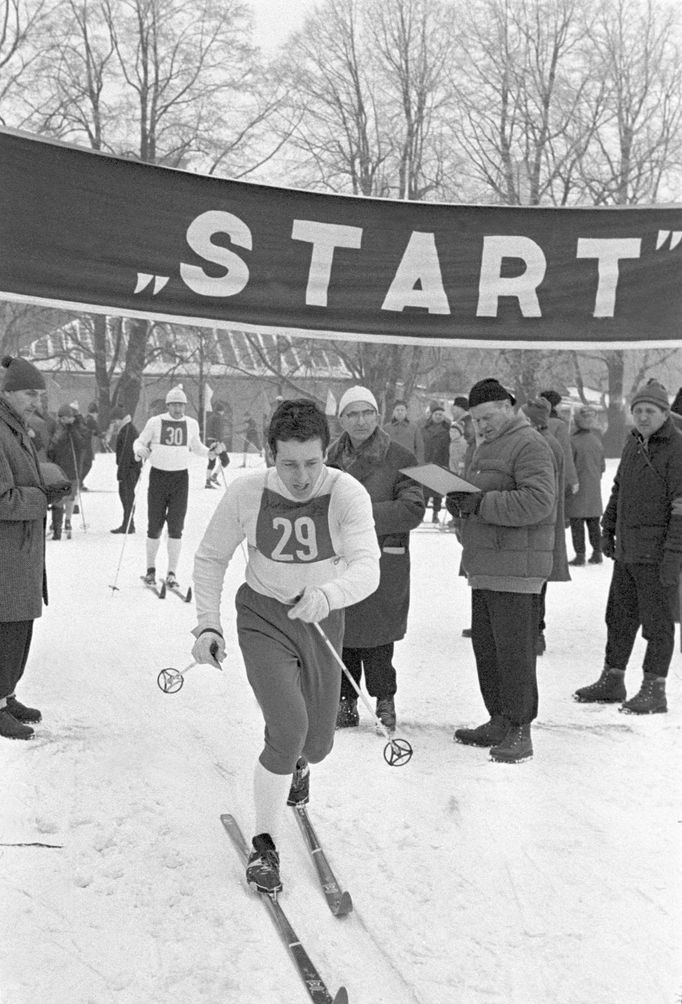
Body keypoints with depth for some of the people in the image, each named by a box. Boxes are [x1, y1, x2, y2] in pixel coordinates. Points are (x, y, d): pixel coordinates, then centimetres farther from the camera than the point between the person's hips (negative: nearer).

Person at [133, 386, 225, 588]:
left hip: (181, 477, 1)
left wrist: (210, 452, 2)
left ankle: (172, 573, 2)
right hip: (158, 475, -1)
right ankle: (151, 569, 19)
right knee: (154, 526, 3)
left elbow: (196, 446, 20)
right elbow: (139, 441, 6)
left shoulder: (191, 424, 5)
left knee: (176, 527, -3)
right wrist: (139, 450, -16)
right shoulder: (155, 422, -3)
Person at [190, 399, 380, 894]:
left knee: (318, 741, 14)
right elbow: (211, 557, -4)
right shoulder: (246, 492, -19)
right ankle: (264, 843, 1)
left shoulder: (347, 494, -23)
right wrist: (208, 624, -12)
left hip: (322, 621, 2)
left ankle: (298, 765, 55)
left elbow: (367, 568, -34)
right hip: (263, 616, -2)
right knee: (288, 728, -20)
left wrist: (326, 594, -54)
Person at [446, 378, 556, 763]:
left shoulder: (529, 445, -9)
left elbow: (538, 501, -21)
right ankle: (499, 723, 23)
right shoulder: (486, 447, 21)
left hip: (516, 567, -10)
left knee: (514, 649, -7)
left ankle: (520, 732, 1)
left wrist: (481, 503, -20)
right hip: (485, 567, 10)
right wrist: (460, 503, 6)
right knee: (485, 646, 13)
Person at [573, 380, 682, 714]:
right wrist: (607, 529, 20)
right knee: (619, 616, 15)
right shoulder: (633, 444, 12)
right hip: (626, 550, 8)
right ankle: (612, 680, 27)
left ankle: (654, 690, 9)